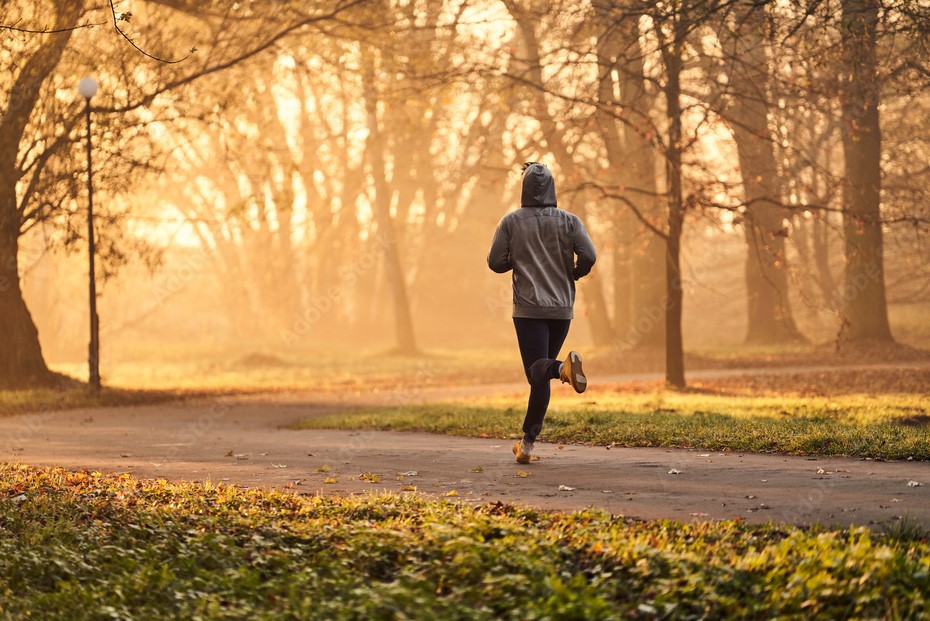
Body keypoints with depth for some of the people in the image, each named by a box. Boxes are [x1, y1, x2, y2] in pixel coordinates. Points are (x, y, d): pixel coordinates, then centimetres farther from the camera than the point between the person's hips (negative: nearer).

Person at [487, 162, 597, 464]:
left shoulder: (512, 221, -1)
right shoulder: (569, 221, 1)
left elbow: (495, 262, -3)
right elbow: (589, 257, -9)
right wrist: (571, 275, 12)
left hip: (528, 307, -3)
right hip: (561, 307, 3)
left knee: (537, 370, -9)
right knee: (540, 370, 15)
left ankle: (564, 366, -42)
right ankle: (528, 440, 4)